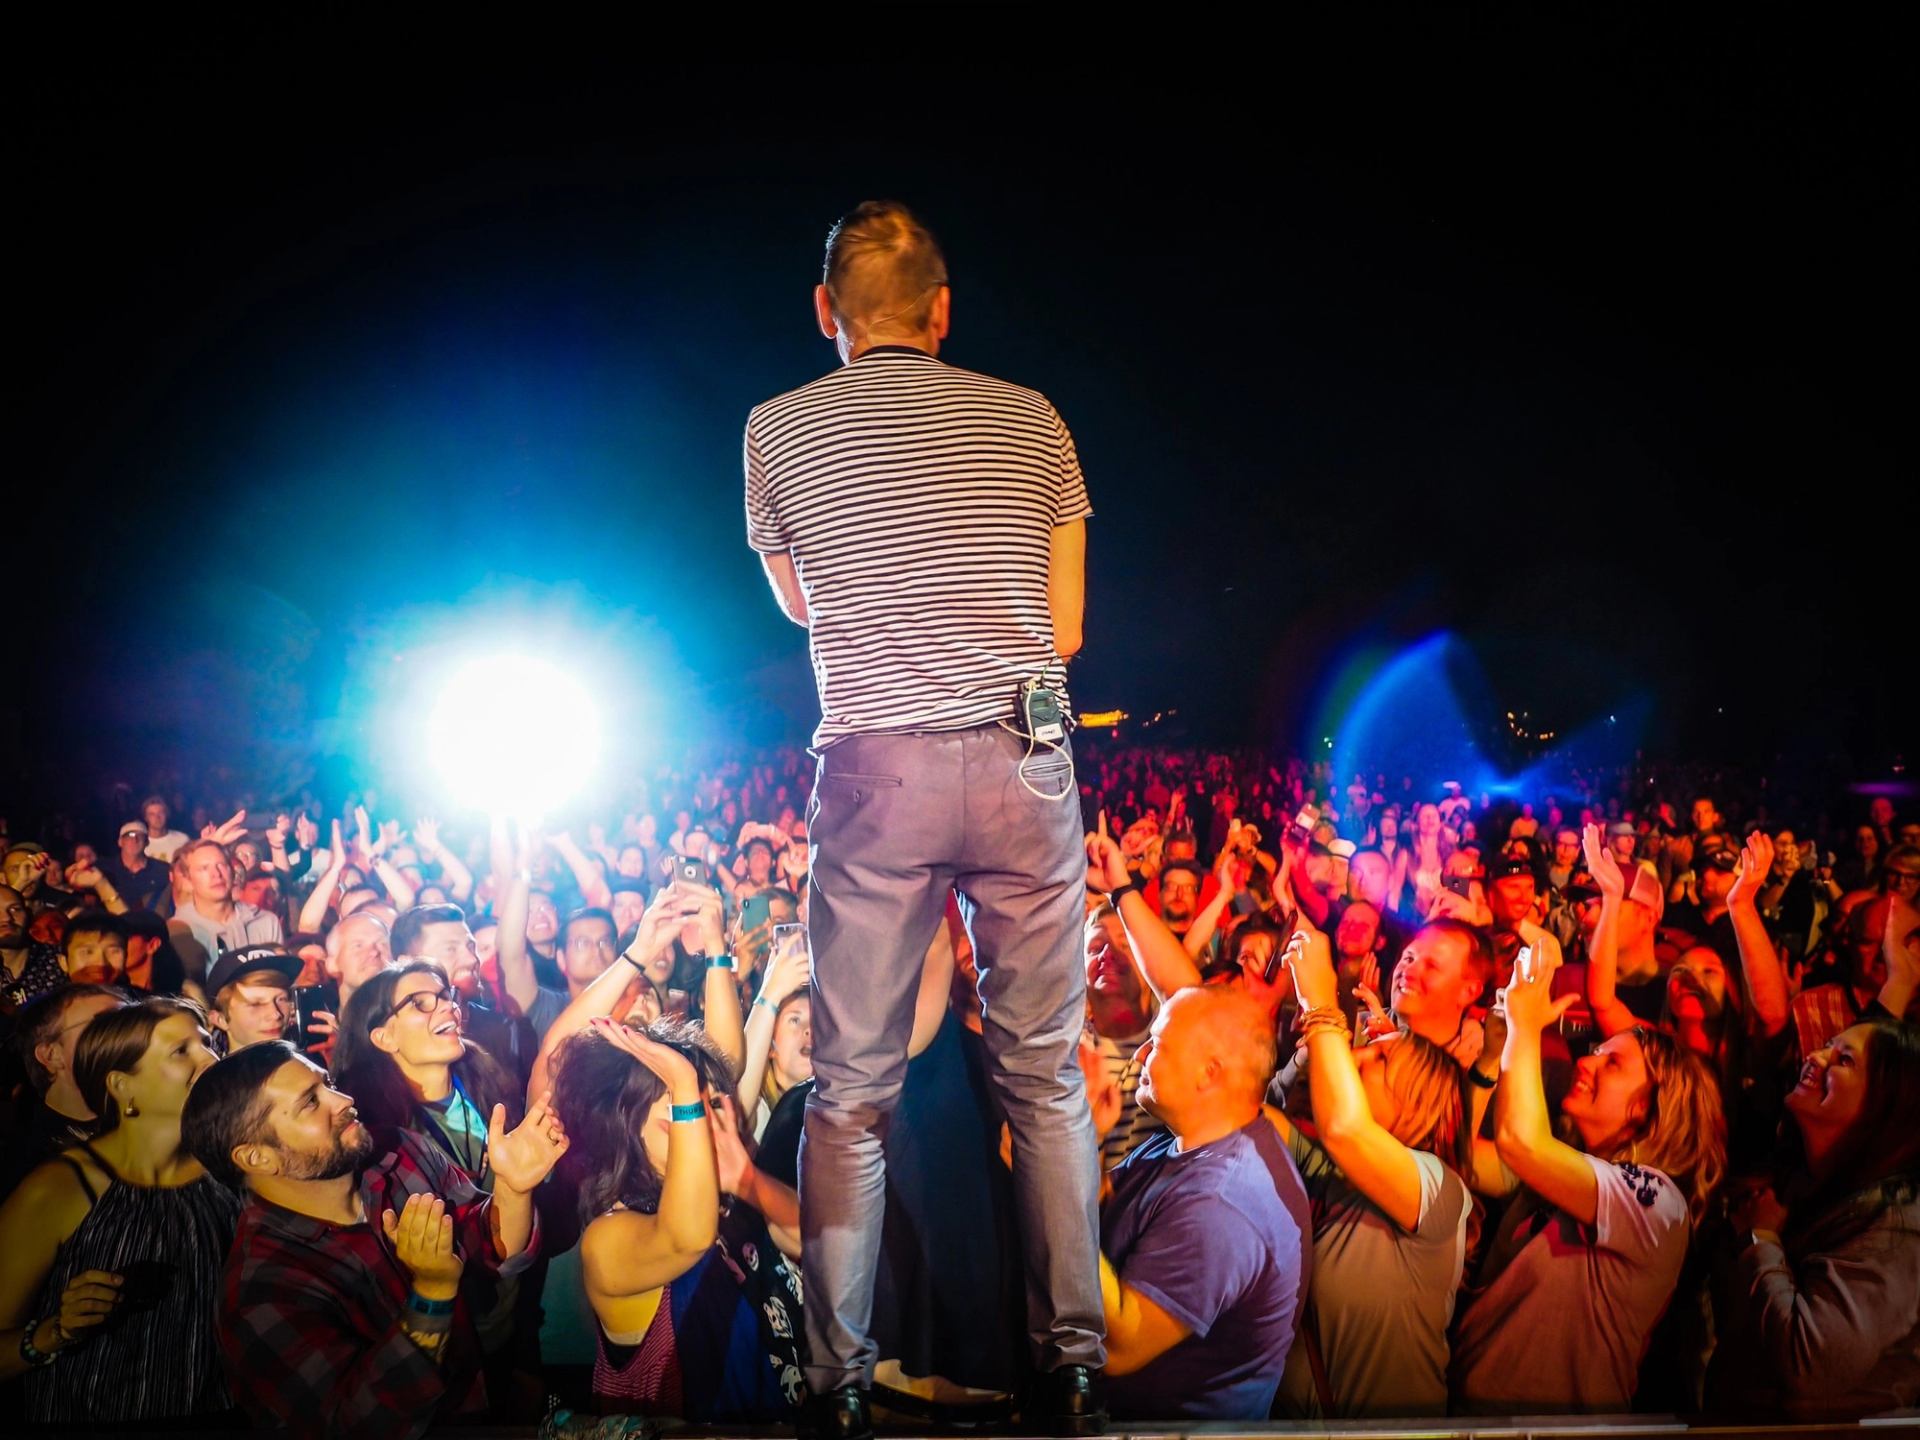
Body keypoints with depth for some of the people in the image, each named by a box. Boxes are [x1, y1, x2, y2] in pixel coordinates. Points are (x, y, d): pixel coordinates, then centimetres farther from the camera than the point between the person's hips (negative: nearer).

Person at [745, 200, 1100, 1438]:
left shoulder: (778, 431, 6)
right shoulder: (1031, 422, 8)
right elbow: (1065, 629, 10)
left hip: (878, 767, -1)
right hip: (1025, 761, 1)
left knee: (853, 1090, 6)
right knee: (1047, 1071, 9)